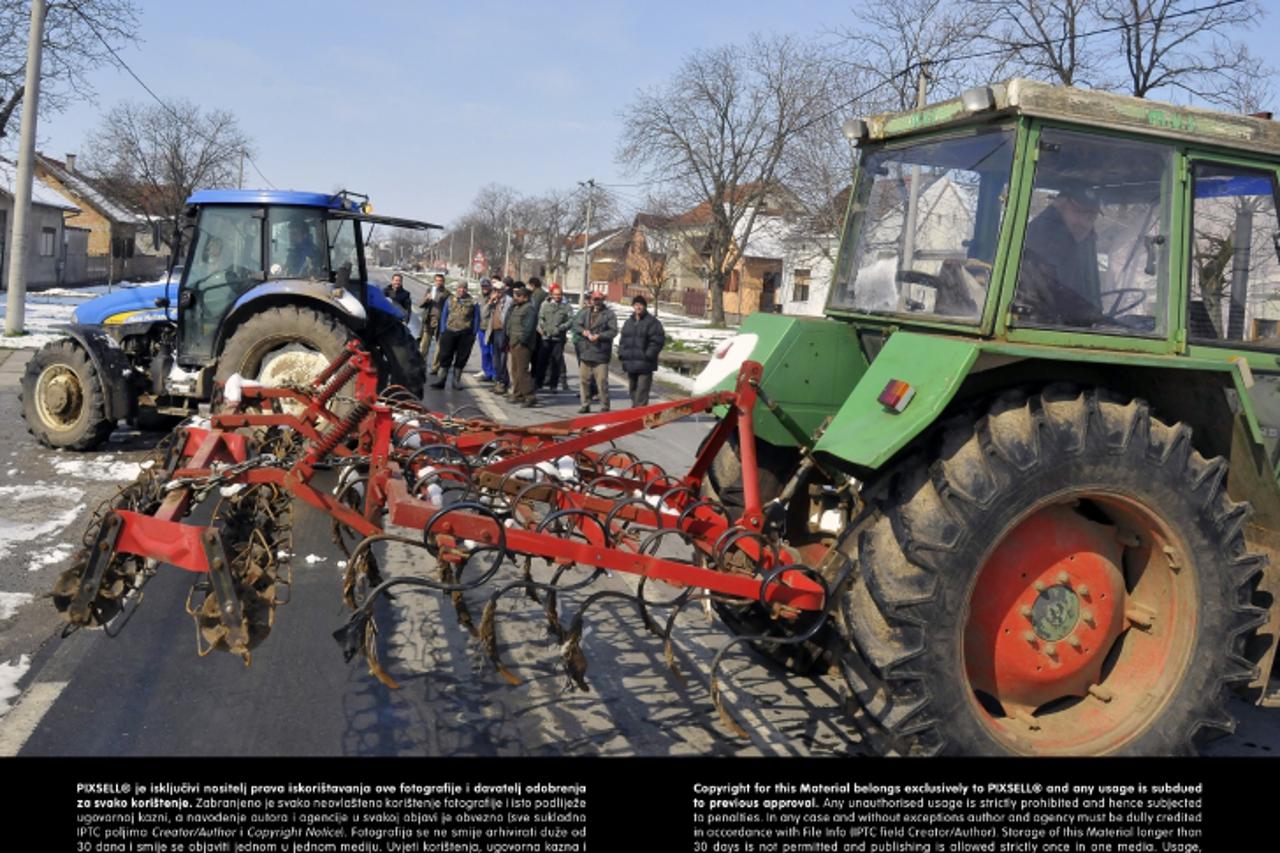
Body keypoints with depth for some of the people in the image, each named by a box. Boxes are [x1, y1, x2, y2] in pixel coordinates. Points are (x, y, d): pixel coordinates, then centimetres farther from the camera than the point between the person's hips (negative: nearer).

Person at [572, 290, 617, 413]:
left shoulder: (608, 314, -2)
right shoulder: (585, 312, 12)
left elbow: (613, 331, -9)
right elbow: (576, 324, 6)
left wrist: (599, 336, -18)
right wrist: (583, 331, -13)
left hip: (601, 353, -5)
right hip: (585, 351, 5)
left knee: (602, 381, -4)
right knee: (583, 380, 9)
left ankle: (605, 406, 5)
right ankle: (585, 405, 19)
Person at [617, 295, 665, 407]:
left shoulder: (652, 322, -5)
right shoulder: (629, 322, 17)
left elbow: (658, 341, -11)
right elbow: (623, 340, 21)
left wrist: (649, 355, -16)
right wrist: (621, 353, 7)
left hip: (644, 364, -7)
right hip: (630, 363, 7)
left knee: (642, 389, -11)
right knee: (632, 388, 16)